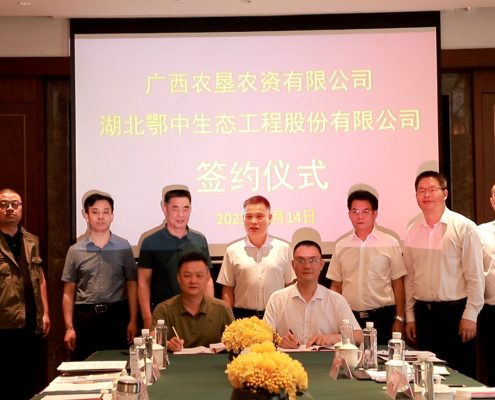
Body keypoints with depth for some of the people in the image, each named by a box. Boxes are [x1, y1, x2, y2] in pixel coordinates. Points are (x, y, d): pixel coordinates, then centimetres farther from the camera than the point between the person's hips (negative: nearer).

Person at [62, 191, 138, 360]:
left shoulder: (123, 247, 4)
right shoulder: (75, 250, 5)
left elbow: (132, 286, 5)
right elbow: (69, 292, 7)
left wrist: (133, 321, -1)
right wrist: (69, 327, 0)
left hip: (116, 317, 0)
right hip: (85, 318, 0)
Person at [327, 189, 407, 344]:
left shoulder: (390, 244, 0)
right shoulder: (341, 246, 7)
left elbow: (398, 284, 2)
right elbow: (336, 286, 11)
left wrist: (399, 319, -1)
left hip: (382, 317, -2)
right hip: (350, 318, 2)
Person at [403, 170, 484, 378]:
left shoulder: (464, 227, -6)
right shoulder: (411, 232, 7)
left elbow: (475, 276, -7)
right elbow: (410, 277, 11)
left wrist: (470, 315, -10)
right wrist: (410, 316, 10)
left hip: (455, 312, -4)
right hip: (423, 313, 4)